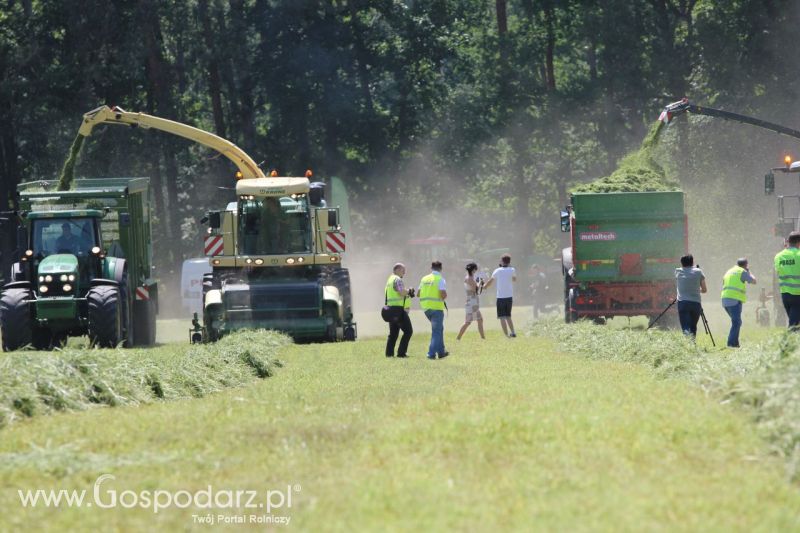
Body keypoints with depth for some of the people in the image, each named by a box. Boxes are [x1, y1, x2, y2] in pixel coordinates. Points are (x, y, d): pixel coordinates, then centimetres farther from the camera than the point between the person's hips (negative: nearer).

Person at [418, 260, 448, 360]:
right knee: (436, 331, -1)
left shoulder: (424, 279, 9)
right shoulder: (440, 280, -9)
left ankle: (441, 352, 23)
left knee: (439, 329, 21)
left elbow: (419, 293, 12)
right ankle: (431, 354, -8)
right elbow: (443, 294, -19)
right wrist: (444, 297, 2)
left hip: (425, 307, 6)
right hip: (437, 307, -6)